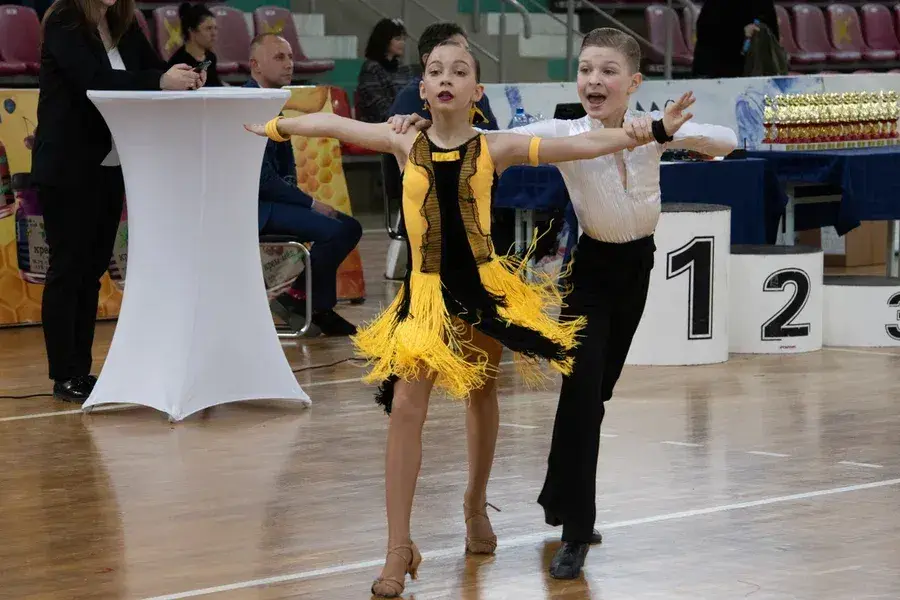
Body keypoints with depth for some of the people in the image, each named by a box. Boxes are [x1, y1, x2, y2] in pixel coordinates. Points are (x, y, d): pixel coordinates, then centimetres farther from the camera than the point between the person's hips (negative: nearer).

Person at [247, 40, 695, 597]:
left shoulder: (495, 148, -5)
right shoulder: (405, 144, -1)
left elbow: (577, 145, -12)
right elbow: (332, 123, 13)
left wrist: (635, 134, -26)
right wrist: (275, 127, 24)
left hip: (484, 287, 0)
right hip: (426, 291, 0)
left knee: (482, 398, 17)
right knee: (406, 408, -10)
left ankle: (476, 505, 43)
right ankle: (400, 548, -7)